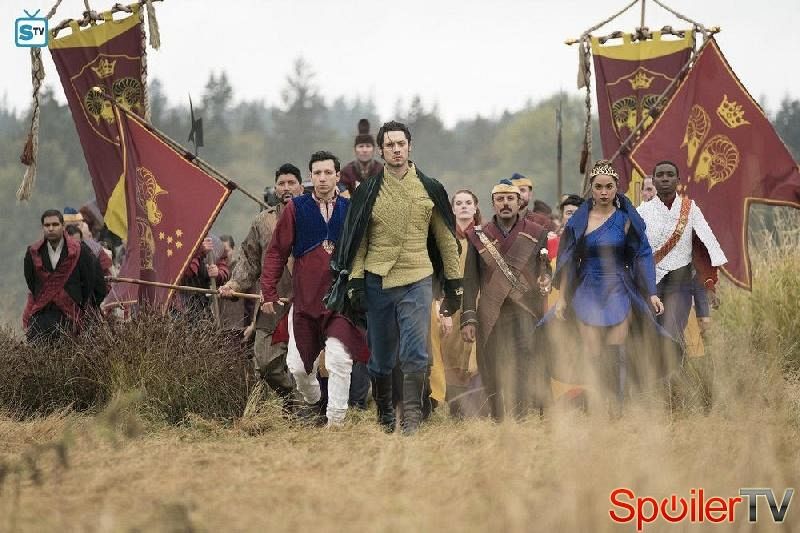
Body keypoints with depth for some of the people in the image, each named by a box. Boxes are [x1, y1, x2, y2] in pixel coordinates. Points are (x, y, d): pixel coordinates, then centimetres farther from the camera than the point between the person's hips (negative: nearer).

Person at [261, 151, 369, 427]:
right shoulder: (296, 209, 3)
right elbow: (276, 252, 4)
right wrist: (269, 292, -1)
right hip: (305, 300, 1)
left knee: (340, 360, -16)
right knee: (298, 366, 5)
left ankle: (336, 419, -9)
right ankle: (312, 402, 34)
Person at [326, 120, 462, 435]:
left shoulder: (429, 190, 6)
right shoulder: (369, 191, 4)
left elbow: (446, 239, 12)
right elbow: (357, 241, 5)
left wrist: (454, 285, 10)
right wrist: (355, 282, -4)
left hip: (417, 282, -1)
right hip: (378, 282, 1)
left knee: (415, 355, -13)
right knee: (381, 359, 8)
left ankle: (412, 418, -11)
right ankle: (384, 417, 23)